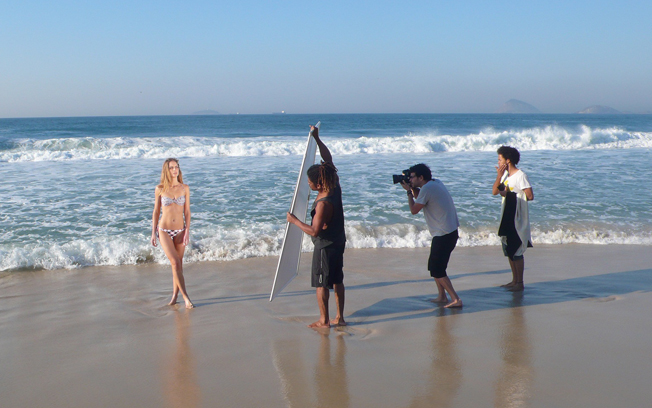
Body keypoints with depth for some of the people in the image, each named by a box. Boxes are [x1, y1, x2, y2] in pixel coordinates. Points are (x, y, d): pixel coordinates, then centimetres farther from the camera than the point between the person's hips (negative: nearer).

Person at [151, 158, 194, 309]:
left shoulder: (185, 188, 3)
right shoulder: (160, 189, 0)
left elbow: (187, 211, 4)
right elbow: (156, 212, 6)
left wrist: (187, 231, -5)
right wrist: (153, 233, 3)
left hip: (180, 230, 2)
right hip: (164, 230, -2)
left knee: (178, 264, 7)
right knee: (175, 263, -11)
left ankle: (175, 295, 20)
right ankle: (185, 297, -12)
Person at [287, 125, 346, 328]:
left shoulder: (323, 203, -29)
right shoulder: (335, 186, -6)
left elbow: (314, 231, -27)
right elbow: (328, 159, 6)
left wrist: (294, 220, -16)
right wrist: (317, 138, 6)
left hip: (325, 246, -9)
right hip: (339, 242, 9)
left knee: (321, 283, 5)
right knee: (337, 280, 15)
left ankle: (324, 320, 14)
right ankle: (339, 317, 23)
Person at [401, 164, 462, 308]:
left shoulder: (427, 188, -16)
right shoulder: (436, 183, 13)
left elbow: (414, 210, -11)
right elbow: (421, 198, 25)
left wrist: (409, 191, -1)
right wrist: (412, 188, 11)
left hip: (443, 235, -10)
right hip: (451, 231, 10)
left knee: (437, 270, -6)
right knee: (433, 265, 20)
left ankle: (455, 299, -9)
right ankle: (442, 296, 25)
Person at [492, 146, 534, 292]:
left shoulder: (520, 176, -15)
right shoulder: (505, 174, 10)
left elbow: (530, 196, -20)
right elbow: (494, 191, 6)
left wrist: (510, 195, -13)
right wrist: (499, 176, -8)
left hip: (517, 221, -9)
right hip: (506, 219, 9)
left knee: (516, 252, -3)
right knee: (508, 251, 14)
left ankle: (520, 283, 6)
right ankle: (514, 280, 24)